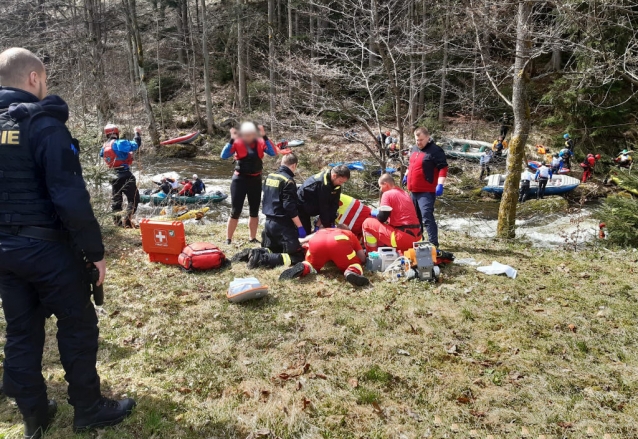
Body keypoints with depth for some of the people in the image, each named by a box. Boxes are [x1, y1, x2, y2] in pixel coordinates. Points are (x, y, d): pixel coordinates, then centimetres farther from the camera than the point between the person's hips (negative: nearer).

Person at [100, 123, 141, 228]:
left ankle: (117, 221, 20)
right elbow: (136, 145, -16)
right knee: (133, 197, -3)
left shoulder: (104, 147, 10)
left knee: (116, 199, 16)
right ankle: (127, 220, -13)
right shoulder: (119, 143, -13)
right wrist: (137, 133, 0)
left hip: (113, 175, 8)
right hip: (125, 175, -8)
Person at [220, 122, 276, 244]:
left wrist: (265, 137, -20)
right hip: (240, 179, -3)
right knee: (235, 211, -3)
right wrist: (232, 140, -26)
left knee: (254, 211, 12)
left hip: (256, 180, 4)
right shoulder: (237, 143, -9)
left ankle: (253, 238, 25)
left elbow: (273, 153, -16)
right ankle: (228, 239, 7)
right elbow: (224, 156, -20)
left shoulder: (260, 143, -2)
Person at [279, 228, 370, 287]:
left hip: (316, 241, 2)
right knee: (354, 265, 19)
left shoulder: (322, 231, 48)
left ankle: (304, 268, -8)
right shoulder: (350, 234, 42)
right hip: (339, 242, -2)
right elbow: (362, 258, 34)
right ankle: (352, 272, -17)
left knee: (311, 265, 27)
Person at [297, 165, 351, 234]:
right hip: (301, 207, -8)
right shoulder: (322, 183, -35)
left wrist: (332, 222, -14)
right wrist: (327, 226, -23)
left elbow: (334, 204, -7)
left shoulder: (336, 184, -8)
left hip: (310, 207, 8)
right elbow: (323, 206, -30)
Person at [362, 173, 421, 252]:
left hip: (403, 238, -9)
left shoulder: (387, 194, -6)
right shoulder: (404, 193, 19)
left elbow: (382, 218, -10)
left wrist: (376, 215, 11)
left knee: (368, 223, 3)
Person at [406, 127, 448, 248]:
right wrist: (406, 176, 30)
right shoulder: (415, 149, 15)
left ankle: (433, 243, -10)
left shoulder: (435, 150, -11)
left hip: (427, 191, -9)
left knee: (427, 217, -14)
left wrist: (440, 185, -24)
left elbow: (443, 168, -16)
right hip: (414, 190, 9)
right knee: (416, 216, 18)